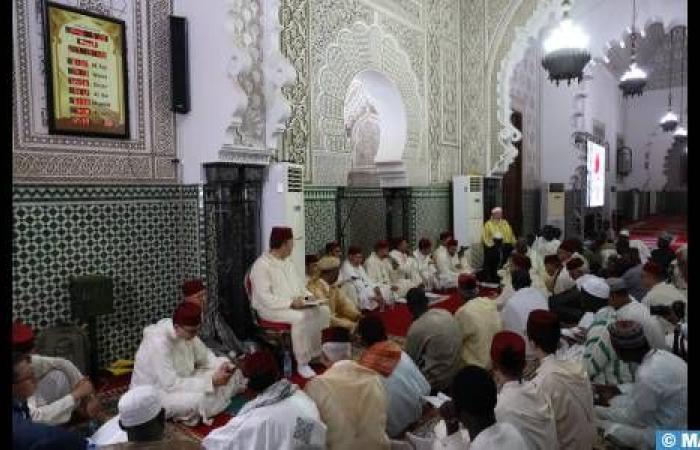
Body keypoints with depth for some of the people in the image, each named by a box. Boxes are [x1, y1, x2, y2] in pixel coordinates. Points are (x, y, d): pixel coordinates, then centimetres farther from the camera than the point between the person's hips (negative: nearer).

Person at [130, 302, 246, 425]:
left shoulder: (186, 331, -11)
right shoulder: (158, 343, -34)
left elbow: (204, 354, 2)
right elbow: (171, 385, -36)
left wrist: (222, 365, -19)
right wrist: (211, 382, -37)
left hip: (180, 381, 7)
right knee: (199, 399, -32)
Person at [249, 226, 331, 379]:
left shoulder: (287, 262, 13)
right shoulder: (261, 265, -15)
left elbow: (299, 285, 20)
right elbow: (265, 298, -22)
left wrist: (307, 296, -1)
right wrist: (290, 302, -27)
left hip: (294, 304, 8)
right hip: (270, 308, -8)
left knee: (323, 310, -10)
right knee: (300, 318, -34)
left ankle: (317, 353, -1)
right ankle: (302, 363, -22)